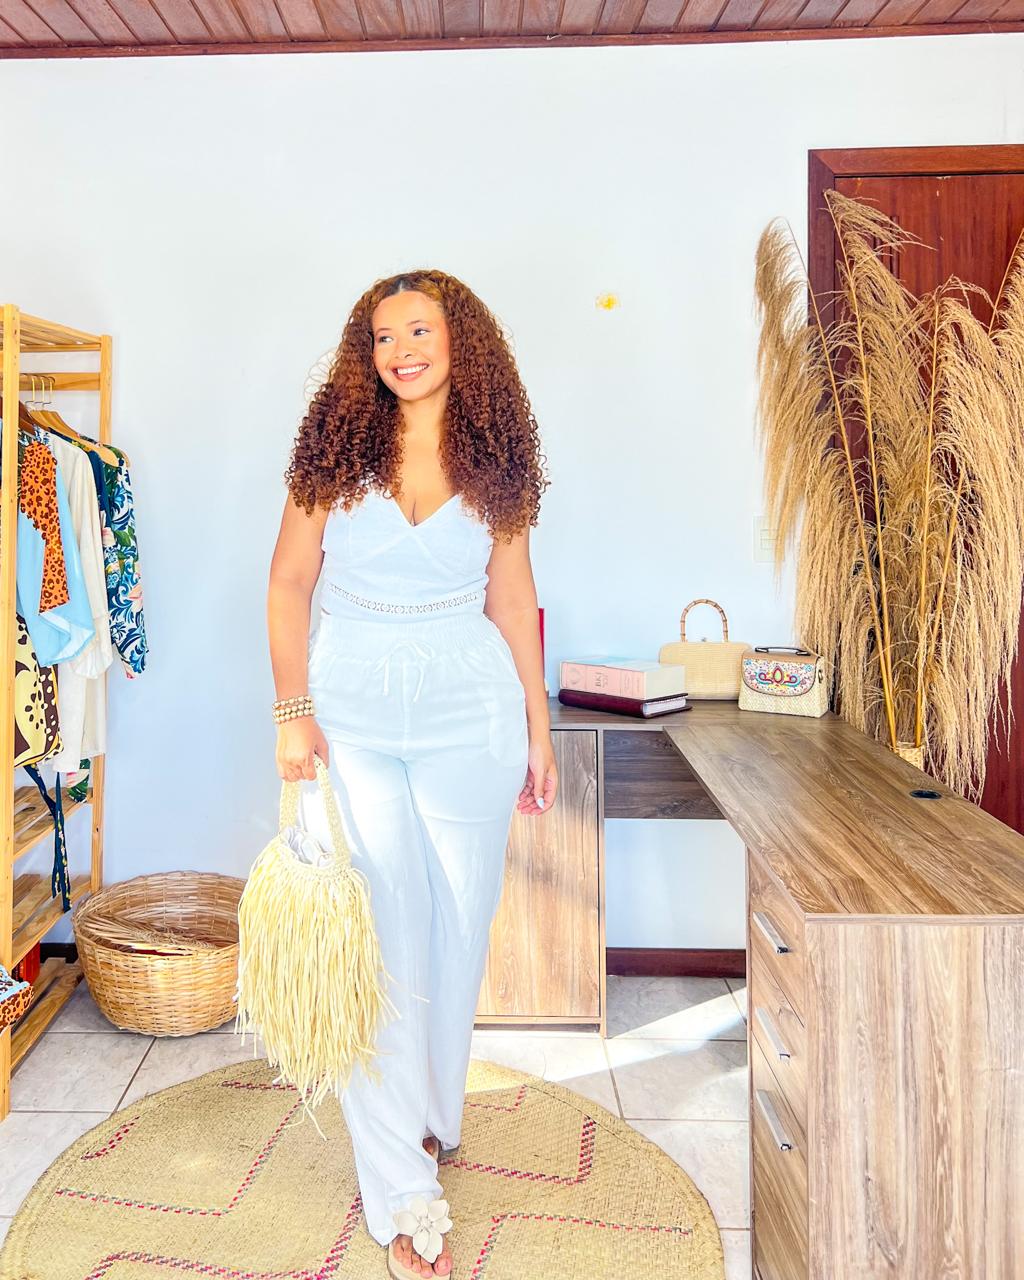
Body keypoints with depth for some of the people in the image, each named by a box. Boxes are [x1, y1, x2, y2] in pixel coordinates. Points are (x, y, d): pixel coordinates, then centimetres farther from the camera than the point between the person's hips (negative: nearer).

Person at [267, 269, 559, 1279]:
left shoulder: (494, 457, 4)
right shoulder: (339, 441, 1)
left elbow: (512, 598, 7)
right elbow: (288, 581, 1)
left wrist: (537, 727, 7)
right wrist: (292, 711, -7)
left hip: (469, 708, 2)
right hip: (351, 707, -1)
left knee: (457, 919, 11)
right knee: (375, 929, -2)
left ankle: (433, 1112, 36)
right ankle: (404, 1191, 11)